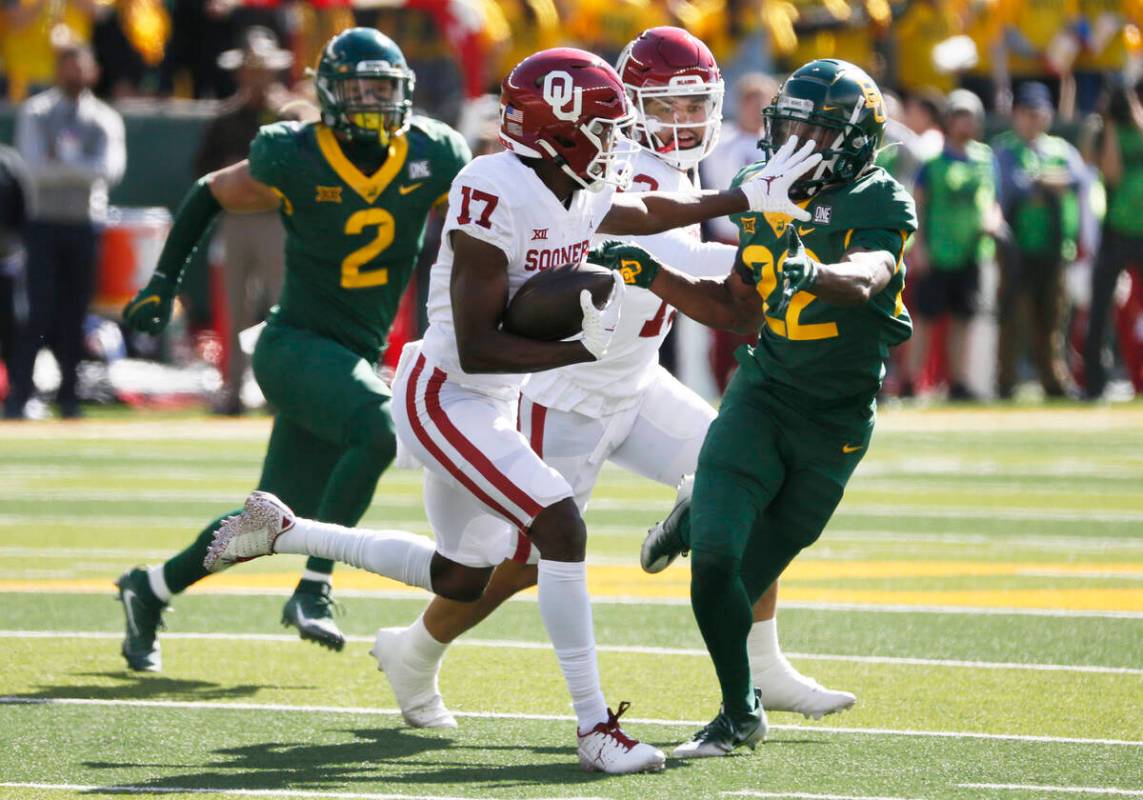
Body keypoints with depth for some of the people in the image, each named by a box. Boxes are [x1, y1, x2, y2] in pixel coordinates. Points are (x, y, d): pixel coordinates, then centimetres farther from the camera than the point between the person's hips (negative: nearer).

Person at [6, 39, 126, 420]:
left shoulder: (106, 119, 8)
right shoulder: (35, 113, 5)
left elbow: (111, 169, -9)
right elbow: (35, 166, -10)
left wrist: (65, 161, -13)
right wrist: (84, 167, -10)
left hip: (87, 221, 2)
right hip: (46, 220, -2)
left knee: (74, 312, 3)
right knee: (40, 309, -9)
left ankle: (69, 395, 9)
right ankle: (19, 392, -7)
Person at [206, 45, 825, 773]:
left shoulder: (583, 197, -1)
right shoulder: (496, 196, -26)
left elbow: (647, 214, 25)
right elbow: (475, 348, -27)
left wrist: (752, 197, 22)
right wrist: (584, 350, -28)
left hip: (490, 406, 10)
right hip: (443, 397, -10)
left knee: (461, 578, 20)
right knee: (561, 527, -20)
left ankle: (282, 531, 33)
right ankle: (595, 726, -16)